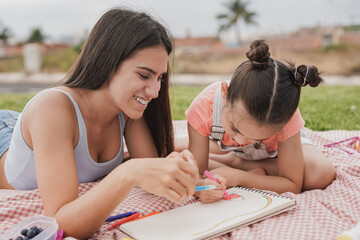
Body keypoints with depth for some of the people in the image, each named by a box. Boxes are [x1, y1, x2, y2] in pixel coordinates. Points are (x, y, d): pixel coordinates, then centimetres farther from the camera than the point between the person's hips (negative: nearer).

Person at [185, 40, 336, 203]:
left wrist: (237, 177, -47)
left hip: (279, 147, -2)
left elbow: (293, 185, -35)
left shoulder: (287, 118, -42)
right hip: (229, 149, 2)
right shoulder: (203, 108, -40)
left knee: (323, 174, -31)